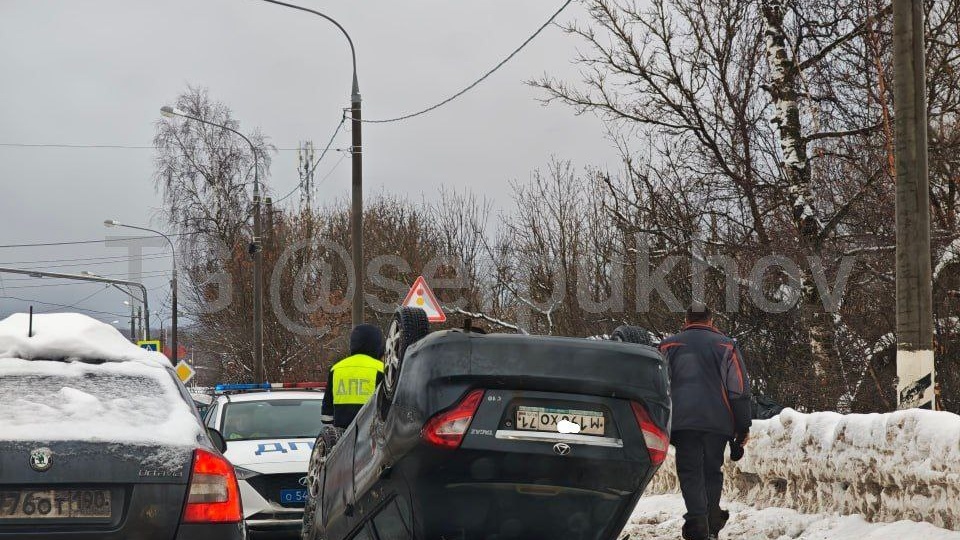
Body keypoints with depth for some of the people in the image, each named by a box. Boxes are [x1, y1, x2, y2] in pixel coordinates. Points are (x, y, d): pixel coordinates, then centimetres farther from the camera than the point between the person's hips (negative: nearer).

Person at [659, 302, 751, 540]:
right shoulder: (727, 345, 9)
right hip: (718, 421, 1)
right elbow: (740, 389, 5)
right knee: (712, 471, 12)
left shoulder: (668, 345, 11)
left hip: (682, 420, -1)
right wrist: (743, 427, 8)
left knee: (690, 473, -2)